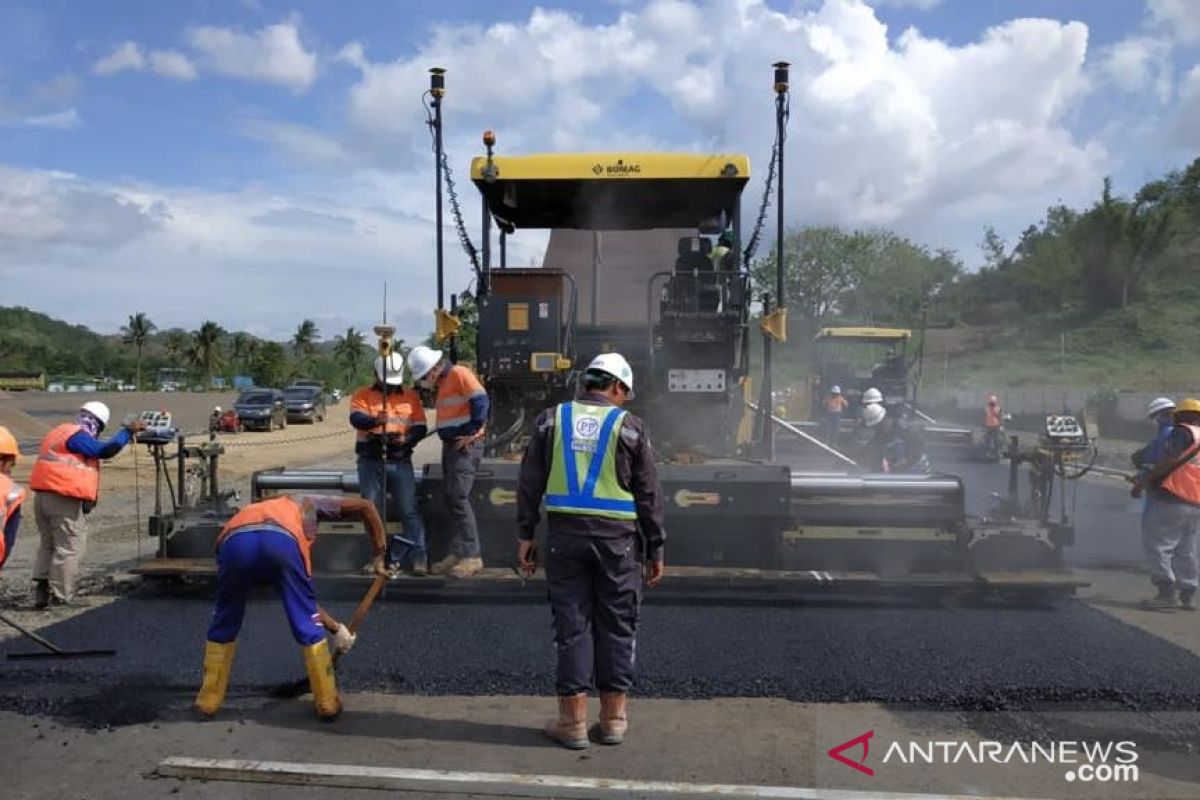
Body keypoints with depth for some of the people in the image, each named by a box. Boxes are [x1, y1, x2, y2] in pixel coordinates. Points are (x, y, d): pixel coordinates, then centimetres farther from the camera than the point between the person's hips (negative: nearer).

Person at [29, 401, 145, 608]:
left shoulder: (60, 432, 19)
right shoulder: (77, 435, -12)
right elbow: (105, 450, -21)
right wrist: (127, 431, -14)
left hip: (43, 496, 10)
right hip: (64, 500, -10)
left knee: (48, 545, 19)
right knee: (70, 548, -1)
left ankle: (41, 590, 14)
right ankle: (61, 596, 2)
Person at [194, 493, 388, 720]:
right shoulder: (305, 502, 40)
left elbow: (299, 598, 44)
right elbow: (365, 506, 32)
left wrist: (335, 627, 47)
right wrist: (380, 555, 37)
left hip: (233, 541, 3)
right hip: (281, 540, -3)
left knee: (223, 624, 27)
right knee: (309, 626, 13)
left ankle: (208, 701, 35)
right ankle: (328, 703, 22)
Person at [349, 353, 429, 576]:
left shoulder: (411, 396, 9)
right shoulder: (363, 395, 3)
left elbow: (420, 427, 3)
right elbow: (356, 418, -17)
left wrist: (407, 439, -19)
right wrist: (375, 420, -39)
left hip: (400, 461, 0)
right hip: (370, 462, 1)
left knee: (409, 510, -6)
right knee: (373, 511, 4)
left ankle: (418, 557, -3)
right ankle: (387, 558, 14)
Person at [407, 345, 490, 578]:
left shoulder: (459, 374, -11)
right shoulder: (442, 383, 19)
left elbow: (480, 400, -20)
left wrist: (471, 433, -19)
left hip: (465, 446, -10)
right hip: (450, 444, 10)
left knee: (458, 498, -13)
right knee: (451, 500, 10)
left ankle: (472, 556, -8)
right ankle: (457, 553, 16)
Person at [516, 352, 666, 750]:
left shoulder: (552, 419, 6)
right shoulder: (629, 425, 1)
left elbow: (530, 483, 4)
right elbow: (649, 493, 2)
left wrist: (525, 535, 8)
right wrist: (656, 549, 8)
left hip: (564, 535, 1)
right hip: (616, 538, -1)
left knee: (572, 626, 7)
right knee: (615, 627, 10)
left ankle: (573, 720, 11)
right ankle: (612, 718, 18)